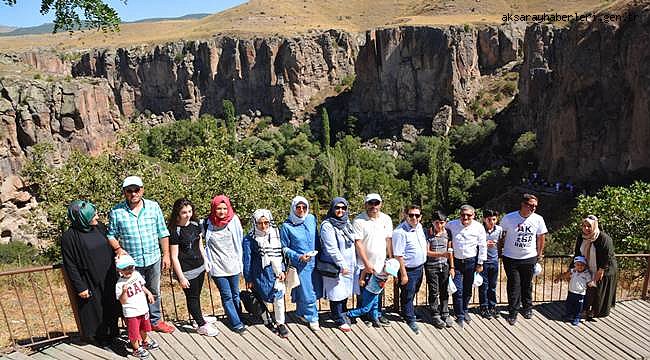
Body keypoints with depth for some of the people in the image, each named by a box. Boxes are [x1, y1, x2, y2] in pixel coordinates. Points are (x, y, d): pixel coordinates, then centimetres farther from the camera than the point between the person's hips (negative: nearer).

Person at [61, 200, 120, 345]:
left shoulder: (99, 227, 0)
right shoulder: (69, 237, -17)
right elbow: (70, 265, -14)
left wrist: (115, 273, 12)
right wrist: (80, 287, -13)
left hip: (108, 279, 6)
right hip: (90, 283, -6)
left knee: (111, 307, 18)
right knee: (95, 310, 10)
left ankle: (112, 333, 37)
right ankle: (101, 338, 29)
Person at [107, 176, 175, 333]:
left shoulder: (153, 207, -2)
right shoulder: (116, 212, -6)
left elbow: (162, 233, 3)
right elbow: (111, 235, 2)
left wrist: (166, 254, 2)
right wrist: (118, 248, -16)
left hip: (153, 259, 2)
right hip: (131, 262, -2)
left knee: (154, 292, 17)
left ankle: (156, 321, 33)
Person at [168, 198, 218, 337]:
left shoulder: (195, 225, 2)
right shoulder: (175, 231, -17)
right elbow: (174, 257, -15)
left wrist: (206, 262, 15)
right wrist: (181, 277, -15)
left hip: (199, 267, 6)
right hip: (186, 271, -6)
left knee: (196, 296, 18)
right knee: (192, 297, 8)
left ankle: (198, 319, 34)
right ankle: (202, 325, 19)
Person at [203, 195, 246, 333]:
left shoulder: (234, 220, -5)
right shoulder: (207, 223, -5)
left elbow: (240, 242, 3)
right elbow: (206, 244, 8)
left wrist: (240, 261, 5)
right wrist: (208, 263, 4)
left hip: (233, 264, 1)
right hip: (217, 267, -1)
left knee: (235, 294, 13)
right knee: (226, 296, 2)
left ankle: (237, 317, 30)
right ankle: (236, 323, 11)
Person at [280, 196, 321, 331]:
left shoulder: (312, 219, 1)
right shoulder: (287, 226, -10)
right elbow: (284, 248, -3)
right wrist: (299, 257, -14)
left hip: (315, 262, 5)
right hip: (300, 264, -5)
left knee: (315, 291, 13)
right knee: (308, 294, 0)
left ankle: (301, 312, 35)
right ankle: (313, 318, 20)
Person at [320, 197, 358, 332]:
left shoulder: (347, 223, 10)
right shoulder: (327, 225, -13)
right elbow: (331, 248, -18)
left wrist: (353, 263, 15)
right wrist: (342, 265, -18)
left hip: (349, 264, 7)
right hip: (334, 266, -7)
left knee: (345, 292, 16)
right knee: (336, 293, 0)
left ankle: (343, 314, 33)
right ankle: (339, 321, 13)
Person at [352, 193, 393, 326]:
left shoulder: (386, 219, 3)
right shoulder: (358, 220, -12)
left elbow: (388, 240, 8)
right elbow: (358, 243, -14)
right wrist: (367, 263, -16)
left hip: (381, 263, 4)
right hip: (364, 264, -4)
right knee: (363, 292, 6)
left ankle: (378, 314, 31)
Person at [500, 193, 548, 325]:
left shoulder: (538, 219, -4)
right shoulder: (508, 218, -12)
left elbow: (541, 237, 9)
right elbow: (501, 235, 1)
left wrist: (539, 254, 13)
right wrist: (501, 249, 3)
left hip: (529, 258, 2)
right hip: (511, 258, -2)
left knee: (527, 285, 14)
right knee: (513, 285, 1)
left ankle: (527, 308, 33)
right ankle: (513, 312, 12)